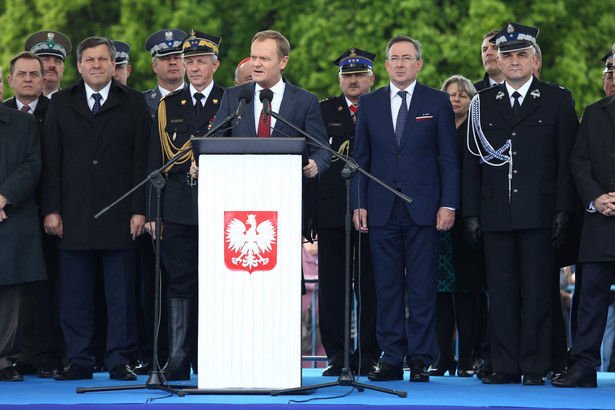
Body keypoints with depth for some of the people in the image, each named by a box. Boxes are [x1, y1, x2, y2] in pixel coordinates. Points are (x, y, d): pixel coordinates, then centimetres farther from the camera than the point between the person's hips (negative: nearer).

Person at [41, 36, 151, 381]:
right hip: (74, 216, 2)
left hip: (120, 216, -2)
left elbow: (142, 159, 2)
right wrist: (52, 209, 0)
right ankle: (79, 361, 9)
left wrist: (139, 210, -6)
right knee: (75, 294, 2)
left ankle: (120, 361, 7)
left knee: (121, 292, 1)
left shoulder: (133, 103, 7)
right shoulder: (62, 103, 12)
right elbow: (51, 159, 9)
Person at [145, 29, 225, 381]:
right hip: (179, 207, 2)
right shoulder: (168, 106, 12)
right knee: (181, 282, 1)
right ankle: (178, 358, 5)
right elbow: (156, 163, 11)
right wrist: (152, 212, 4)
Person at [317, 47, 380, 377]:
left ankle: (368, 356, 7)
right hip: (332, 210, 1)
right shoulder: (323, 111, 12)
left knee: (370, 286, 0)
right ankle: (336, 356, 8)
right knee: (331, 285, 2)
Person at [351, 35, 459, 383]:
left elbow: (449, 158, 3)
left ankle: (420, 360, 3)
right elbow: (361, 158, 12)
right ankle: (392, 360, 8)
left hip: (423, 208, -2)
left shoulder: (438, 102, 5)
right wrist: (359, 204, 4)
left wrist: (448, 204, -5)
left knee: (423, 288, -2)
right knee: (387, 288, 3)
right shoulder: (369, 104, 11)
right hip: (382, 209, 2)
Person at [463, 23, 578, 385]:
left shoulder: (557, 100, 6)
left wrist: (564, 210, -6)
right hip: (496, 214, 3)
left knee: (537, 292, -2)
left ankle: (536, 367, 2)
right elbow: (473, 161, 12)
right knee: (501, 293, 3)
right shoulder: (483, 103, 13)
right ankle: (505, 366, 7)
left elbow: (567, 160, 2)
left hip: (539, 213, -3)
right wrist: (471, 214, 5)